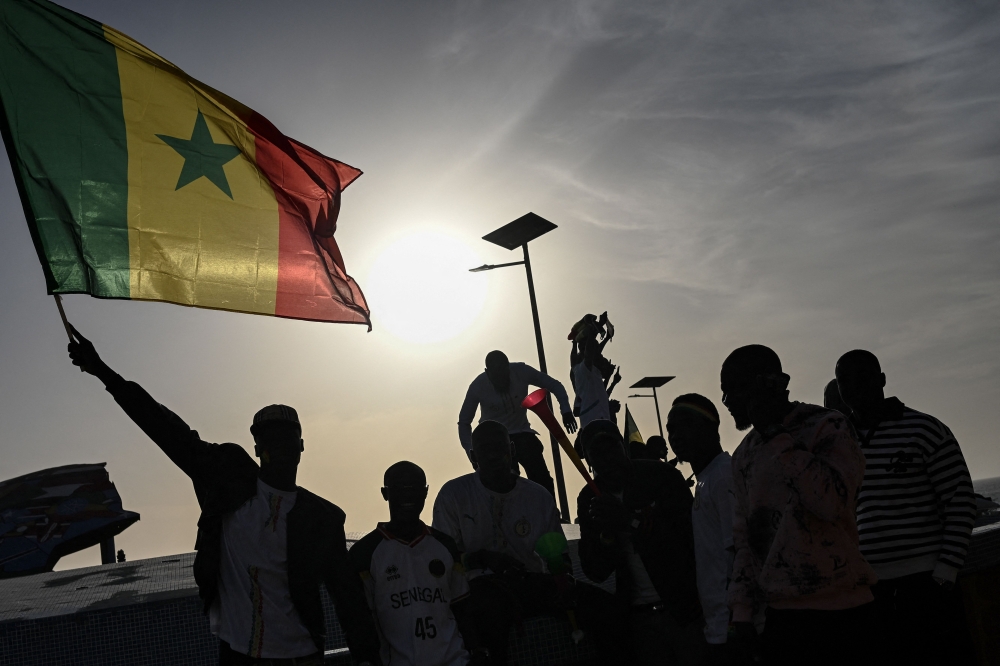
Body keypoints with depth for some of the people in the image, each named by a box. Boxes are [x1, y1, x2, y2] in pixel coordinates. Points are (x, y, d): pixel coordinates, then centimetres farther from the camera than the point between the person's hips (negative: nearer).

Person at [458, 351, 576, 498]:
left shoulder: (521, 371, -17)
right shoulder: (478, 386, -17)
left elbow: (554, 385, -6)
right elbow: (464, 422, -5)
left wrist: (566, 410, -23)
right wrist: (472, 454, -17)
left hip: (522, 434, 2)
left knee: (543, 481, -11)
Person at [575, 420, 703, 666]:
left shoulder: (660, 476, -10)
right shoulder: (589, 499, 0)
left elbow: (691, 541, -16)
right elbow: (596, 573, -1)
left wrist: (631, 520, -27)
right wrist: (606, 533, -22)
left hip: (687, 608, -3)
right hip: (640, 618, 3)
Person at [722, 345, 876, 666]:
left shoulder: (828, 427, -6)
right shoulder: (744, 455, 12)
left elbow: (831, 502, -21)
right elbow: (743, 536, 13)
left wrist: (776, 434, -16)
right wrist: (742, 608, 7)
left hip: (839, 610, -5)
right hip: (779, 613, 5)